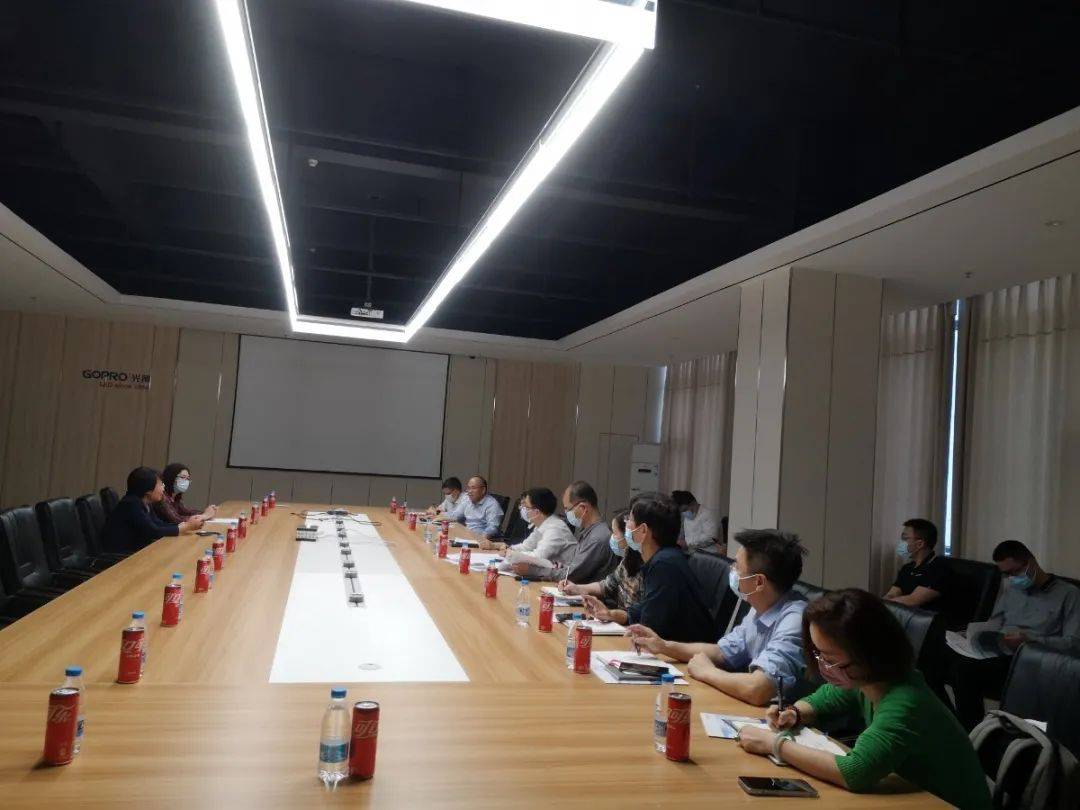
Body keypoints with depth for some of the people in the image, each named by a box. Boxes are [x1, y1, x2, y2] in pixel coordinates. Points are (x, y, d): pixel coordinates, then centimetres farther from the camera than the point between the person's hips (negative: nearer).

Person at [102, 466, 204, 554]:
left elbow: (161, 525, 7)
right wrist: (187, 527, -20)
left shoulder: (144, 504, 7)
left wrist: (187, 523, -6)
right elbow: (154, 532, -24)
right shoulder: (131, 504, -20)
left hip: (134, 551, 8)